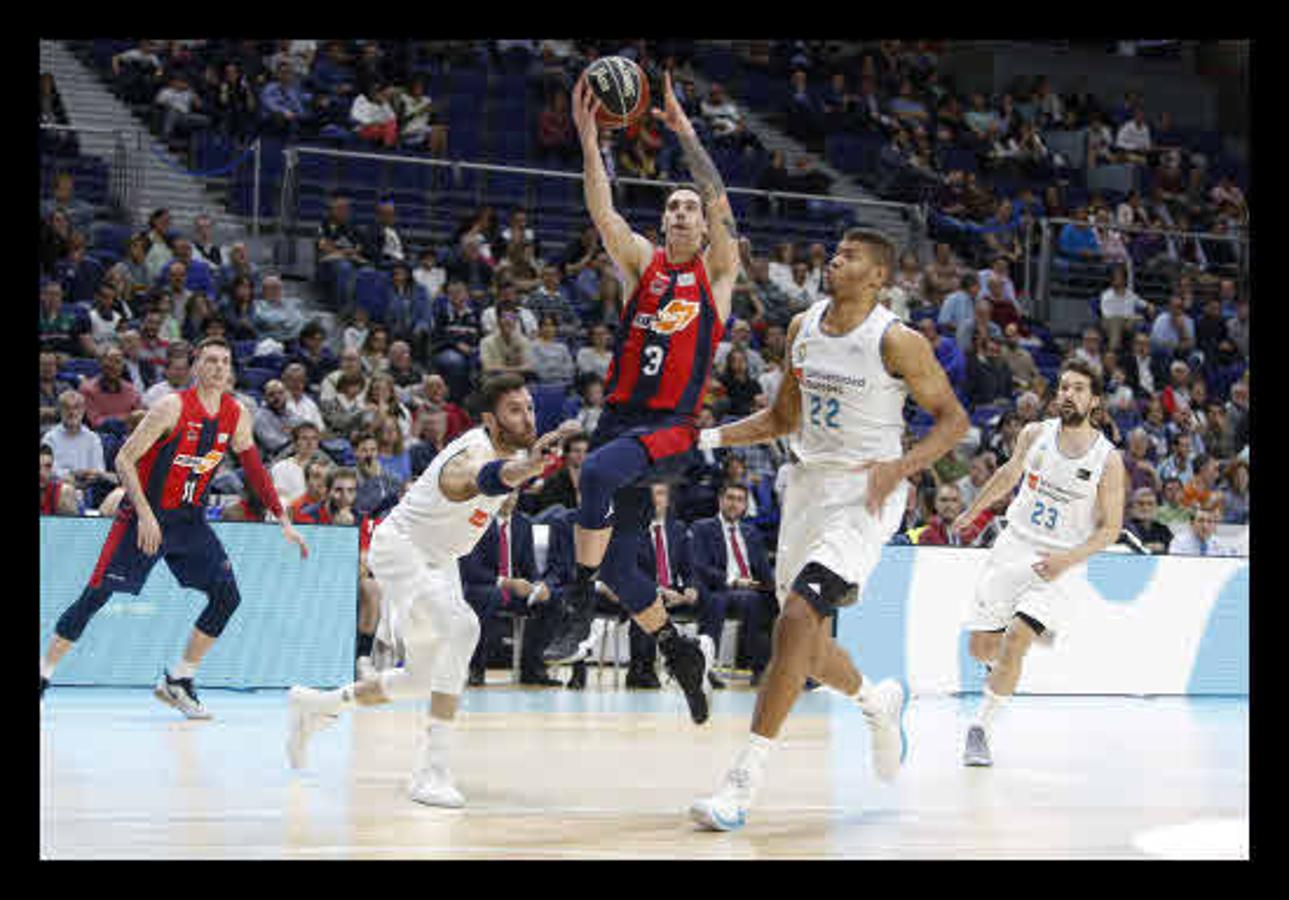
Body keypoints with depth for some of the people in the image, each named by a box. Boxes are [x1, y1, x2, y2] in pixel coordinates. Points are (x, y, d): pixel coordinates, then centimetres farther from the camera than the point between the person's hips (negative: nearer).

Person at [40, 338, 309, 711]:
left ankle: (177, 681, 6)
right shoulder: (173, 407, -17)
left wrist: (283, 521, 9)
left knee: (227, 596, -5)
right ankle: (43, 674, 4)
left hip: (189, 518, 6)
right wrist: (145, 514, -23)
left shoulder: (237, 415, 0)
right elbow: (124, 458, -16)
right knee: (96, 596, -7)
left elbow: (254, 468, 13)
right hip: (143, 514, -5)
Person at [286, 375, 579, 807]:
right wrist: (529, 466, -81)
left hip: (438, 560, 9)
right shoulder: (472, 456, -34)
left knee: (422, 681, 15)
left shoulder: (516, 449, -6)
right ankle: (432, 768, -31)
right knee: (461, 626, -33)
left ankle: (316, 705, 39)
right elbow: (483, 479, -62)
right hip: (400, 545, -9)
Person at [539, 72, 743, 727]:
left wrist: (683, 130, -16)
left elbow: (720, 204, -10)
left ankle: (579, 611, -29)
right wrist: (588, 136, -14)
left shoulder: (717, 273, 5)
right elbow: (601, 211, -2)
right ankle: (680, 651, 24)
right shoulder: (643, 263, 13)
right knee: (613, 560, 3)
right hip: (620, 417, 5)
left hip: (671, 427, -5)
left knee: (598, 472, -35)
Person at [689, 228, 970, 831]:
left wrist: (901, 466, -21)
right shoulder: (803, 328, 7)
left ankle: (745, 779, -21)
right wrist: (710, 437, 5)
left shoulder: (895, 341, -12)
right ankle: (877, 702, 45)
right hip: (808, 483, 7)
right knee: (807, 643, 12)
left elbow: (952, 418, -6)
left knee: (798, 616, -21)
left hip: (864, 494, -7)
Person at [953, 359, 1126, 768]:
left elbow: (1110, 528, -6)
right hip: (1013, 549, 4)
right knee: (981, 646, 4)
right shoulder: (1035, 434, -2)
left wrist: (1069, 558, -21)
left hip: (1059, 565, -4)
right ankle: (1004, 664, 41)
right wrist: (973, 511, 29)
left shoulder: (1107, 460, -11)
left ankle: (980, 728, -7)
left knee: (1015, 639, -21)